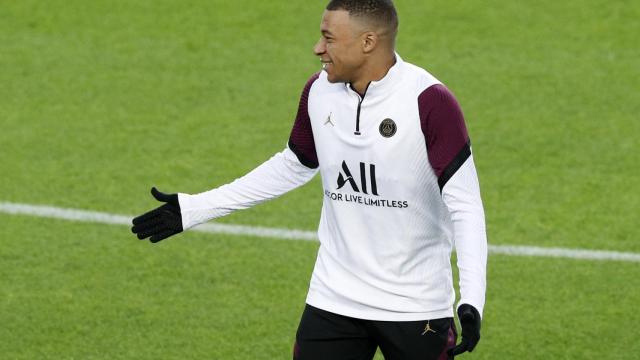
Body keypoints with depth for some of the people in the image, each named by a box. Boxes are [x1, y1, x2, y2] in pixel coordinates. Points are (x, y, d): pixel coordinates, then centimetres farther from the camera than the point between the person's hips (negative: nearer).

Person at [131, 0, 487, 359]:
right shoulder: (319, 91, 0)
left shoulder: (429, 101, -17)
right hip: (333, 299, 4)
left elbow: (464, 204, -16)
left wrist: (472, 299, -27)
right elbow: (292, 167, 17)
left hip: (416, 308, -4)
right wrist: (195, 208, 17)